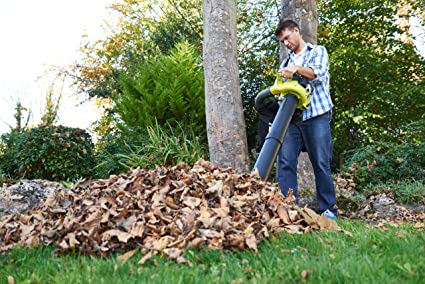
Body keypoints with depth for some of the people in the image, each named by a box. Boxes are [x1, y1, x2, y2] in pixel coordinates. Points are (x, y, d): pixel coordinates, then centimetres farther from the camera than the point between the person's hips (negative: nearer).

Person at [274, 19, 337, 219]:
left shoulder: (318, 51, 12)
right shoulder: (286, 62, 25)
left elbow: (319, 72, -7)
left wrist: (297, 68, -24)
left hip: (316, 116, -4)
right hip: (292, 118, 4)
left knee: (321, 163, -3)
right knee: (285, 162, -7)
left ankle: (328, 208, 5)